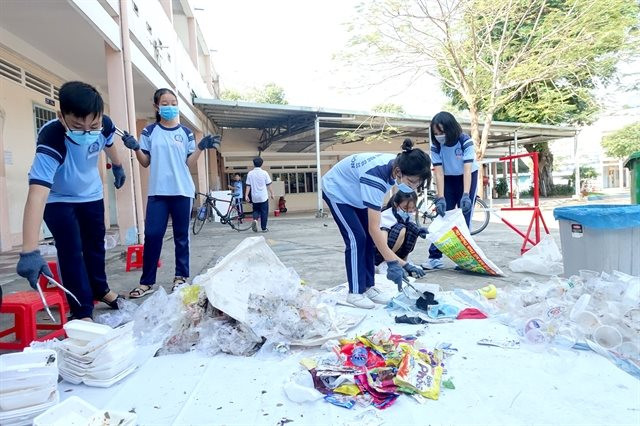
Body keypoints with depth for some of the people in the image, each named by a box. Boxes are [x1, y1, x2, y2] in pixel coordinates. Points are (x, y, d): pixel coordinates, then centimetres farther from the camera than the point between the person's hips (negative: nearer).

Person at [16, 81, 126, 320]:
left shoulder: (105, 125, -29)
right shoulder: (51, 139, -42)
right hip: (57, 199, -4)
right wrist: (29, 251, -58)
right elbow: (37, 195, -51)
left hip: (90, 194, 5)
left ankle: (100, 289, 36)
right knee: (71, 249, -11)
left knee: (95, 244, 15)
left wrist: (118, 167, 19)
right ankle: (83, 311, 1)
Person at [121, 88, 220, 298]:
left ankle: (181, 276, 15)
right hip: (158, 191, 0)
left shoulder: (186, 133, 8)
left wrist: (201, 147, -9)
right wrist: (135, 148, -10)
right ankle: (147, 281, 3)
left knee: (181, 235, 5)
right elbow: (145, 162, 7)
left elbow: (189, 164, 4)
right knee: (152, 235, -5)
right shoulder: (150, 131, 7)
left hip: (182, 191, 1)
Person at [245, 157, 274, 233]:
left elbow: (248, 186, -3)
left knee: (256, 210, 18)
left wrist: (246, 195, 0)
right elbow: (269, 185, -3)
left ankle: (255, 220, -10)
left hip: (255, 197, 2)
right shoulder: (264, 173, -5)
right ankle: (264, 228, 9)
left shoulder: (250, 174, -1)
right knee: (264, 212, 7)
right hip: (263, 196, -2)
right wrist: (272, 194, 5)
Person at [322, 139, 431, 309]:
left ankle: (367, 287, 7)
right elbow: (374, 228, -39)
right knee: (357, 238, -16)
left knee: (369, 239, -1)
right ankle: (355, 292, -5)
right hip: (336, 191, -8)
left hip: (354, 194, 8)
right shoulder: (375, 176, -41)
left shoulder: (397, 164, -18)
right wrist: (392, 262, -39)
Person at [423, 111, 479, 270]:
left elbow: (467, 170, -30)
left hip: (467, 178, -2)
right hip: (448, 180, 3)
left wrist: (466, 196, -41)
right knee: (442, 216, -3)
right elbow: (438, 172, -19)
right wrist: (440, 198, -27)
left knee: (463, 218, -6)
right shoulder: (436, 145, -17)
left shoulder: (465, 141, -25)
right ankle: (435, 256, -1)